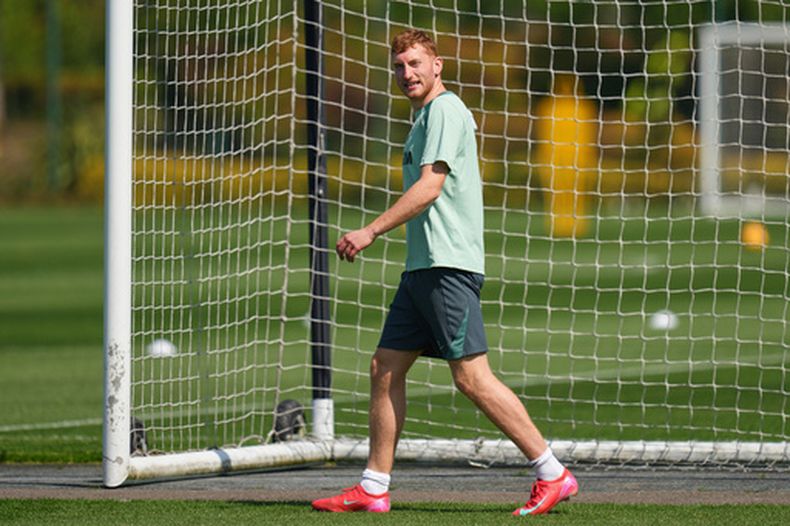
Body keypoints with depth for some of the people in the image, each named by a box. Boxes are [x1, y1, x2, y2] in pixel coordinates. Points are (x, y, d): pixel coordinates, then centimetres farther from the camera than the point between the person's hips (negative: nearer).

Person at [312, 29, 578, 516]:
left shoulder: (446, 110, -9)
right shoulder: (426, 116, 21)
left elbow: (429, 188, -17)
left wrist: (371, 232, -16)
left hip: (448, 265, -10)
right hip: (422, 269, 10)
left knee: (472, 377, -12)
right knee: (385, 369, 8)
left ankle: (553, 474, -9)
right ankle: (373, 489, 11)